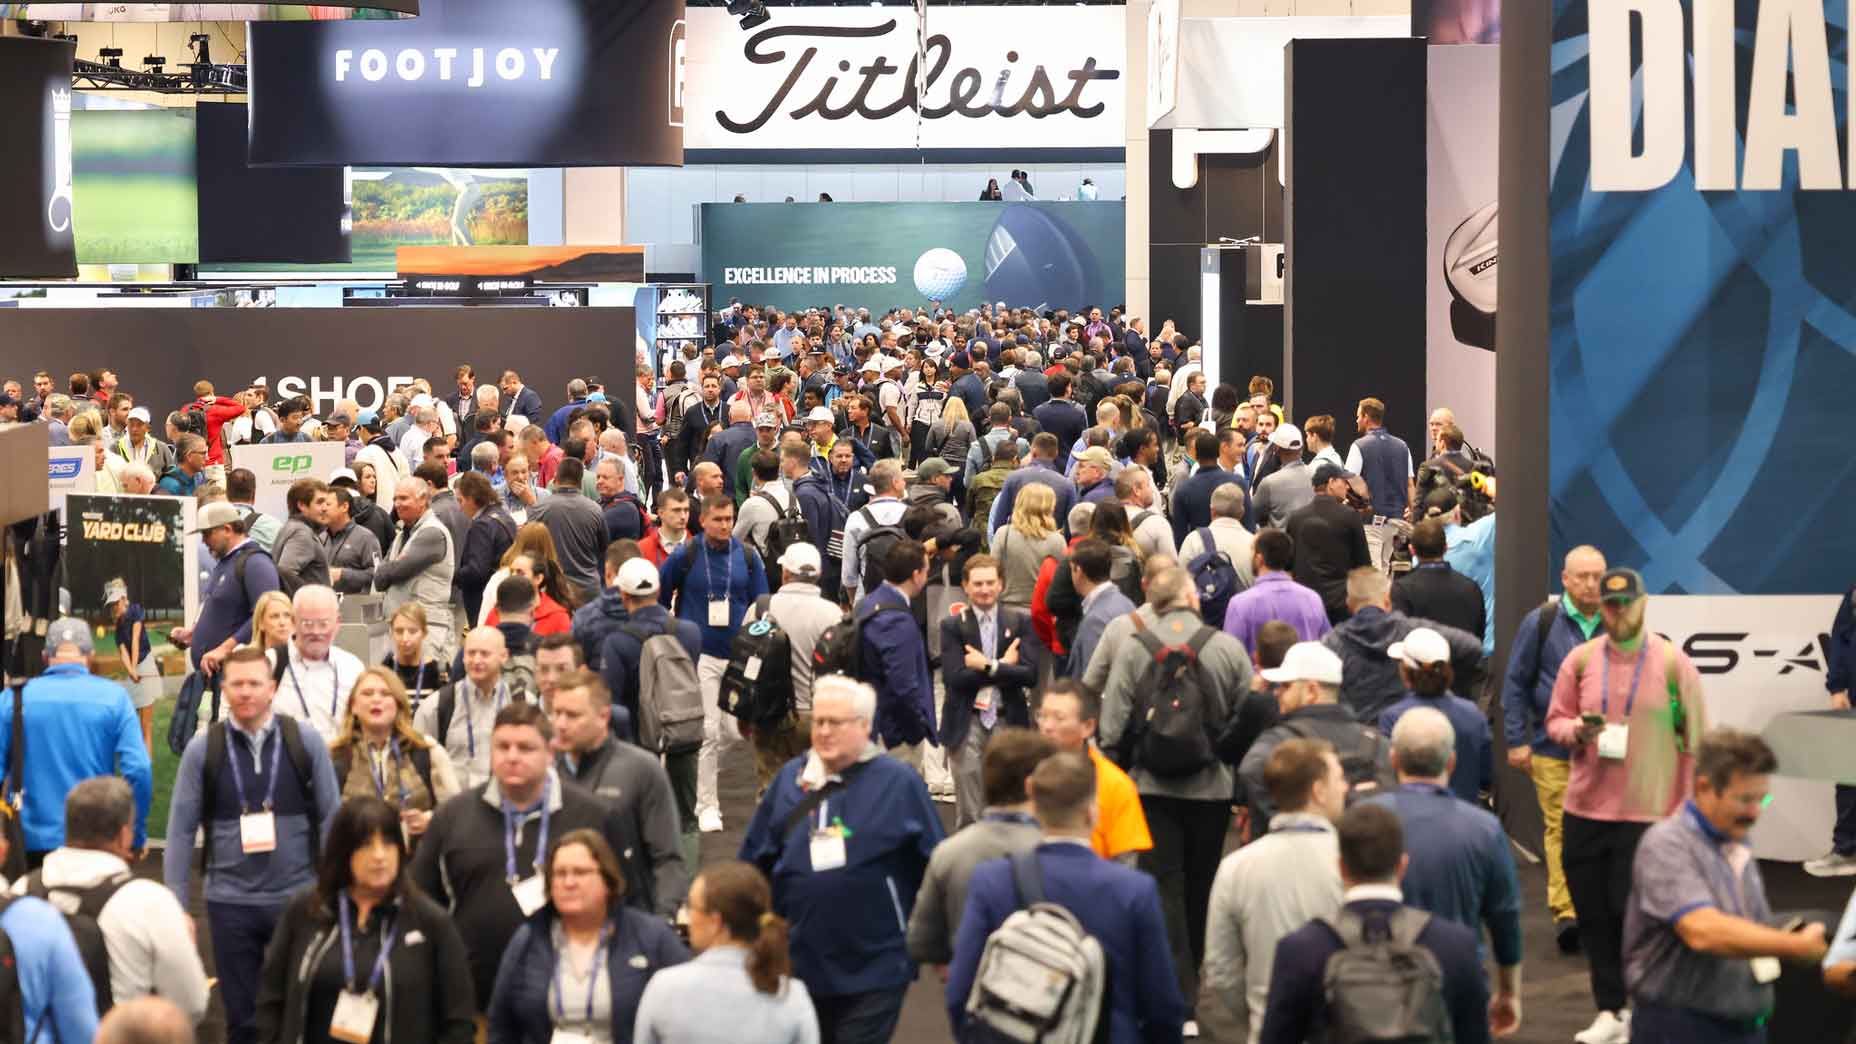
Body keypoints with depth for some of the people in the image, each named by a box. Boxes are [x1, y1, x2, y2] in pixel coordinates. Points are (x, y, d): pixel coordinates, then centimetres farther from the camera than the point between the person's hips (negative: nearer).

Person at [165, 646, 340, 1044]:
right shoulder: (202, 750, -2)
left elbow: (331, 819, 2)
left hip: (298, 898, 0)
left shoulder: (305, 742, -2)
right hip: (231, 903, 0)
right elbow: (181, 831, 1)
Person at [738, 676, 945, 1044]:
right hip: (801, 967, 4)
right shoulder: (790, 779, 4)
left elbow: (935, 866, -3)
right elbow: (754, 860, 12)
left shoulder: (899, 783, -7)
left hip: (875, 971, -4)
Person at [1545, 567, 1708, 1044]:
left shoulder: (1674, 664, -5)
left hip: (1647, 811, -3)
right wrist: (1577, 731, -11)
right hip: (1585, 806, 3)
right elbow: (1555, 720, 12)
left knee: (1634, 912, -5)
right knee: (1593, 914, 6)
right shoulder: (1580, 660, 4)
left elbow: (1695, 741, 0)